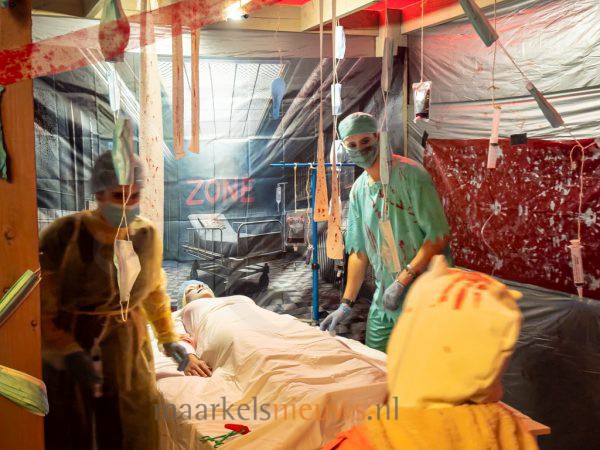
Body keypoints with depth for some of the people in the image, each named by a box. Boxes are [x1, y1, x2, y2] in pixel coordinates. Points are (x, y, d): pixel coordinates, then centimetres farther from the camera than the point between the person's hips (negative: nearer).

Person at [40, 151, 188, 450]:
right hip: (70, 344, -3)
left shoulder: (147, 235, -5)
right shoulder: (64, 235, -19)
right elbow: (39, 306, -16)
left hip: (128, 346, 4)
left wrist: (168, 336, 13)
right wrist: (68, 352, -24)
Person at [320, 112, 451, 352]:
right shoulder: (358, 190, 8)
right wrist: (346, 304, 10)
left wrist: (402, 281, -20)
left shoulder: (410, 174, -12)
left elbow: (439, 235, -16)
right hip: (384, 302, 6)